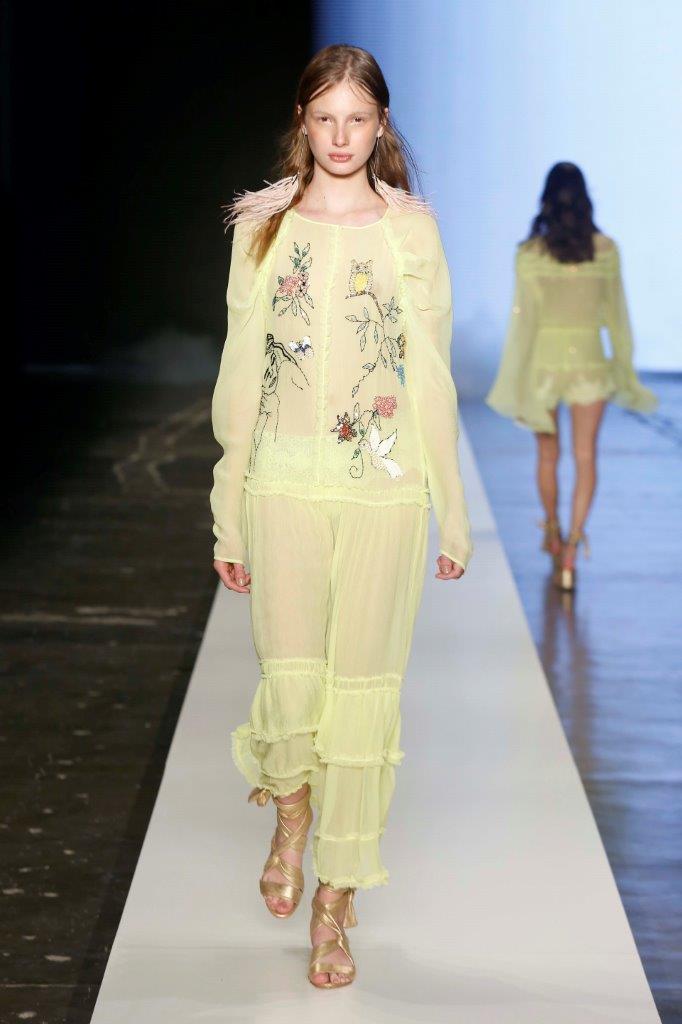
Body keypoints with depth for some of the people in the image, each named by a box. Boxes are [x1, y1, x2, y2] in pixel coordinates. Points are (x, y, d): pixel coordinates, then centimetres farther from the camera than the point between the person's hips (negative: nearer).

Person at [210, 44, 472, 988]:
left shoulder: (412, 230, 3)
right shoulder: (264, 227, 5)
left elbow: (431, 375, 5)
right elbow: (240, 372, 6)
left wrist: (453, 511, 5)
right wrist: (229, 517, 5)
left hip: (383, 485, 0)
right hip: (285, 481, 1)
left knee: (362, 688, 2)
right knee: (290, 682, -3)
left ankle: (334, 904, 14)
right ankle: (291, 812, 31)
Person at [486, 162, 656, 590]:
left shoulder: (530, 253, -9)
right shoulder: (606, 250, -4)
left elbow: (524, 318, -9)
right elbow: (616, 314, 2)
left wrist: (516, 381, -4)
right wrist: (624, 368, 13)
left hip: (544, 360, 0)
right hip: (589, 360, 0)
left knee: (548, 453, 18)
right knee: (586, 458, 3)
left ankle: (553, 535, 36)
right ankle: (571, 550, -10)